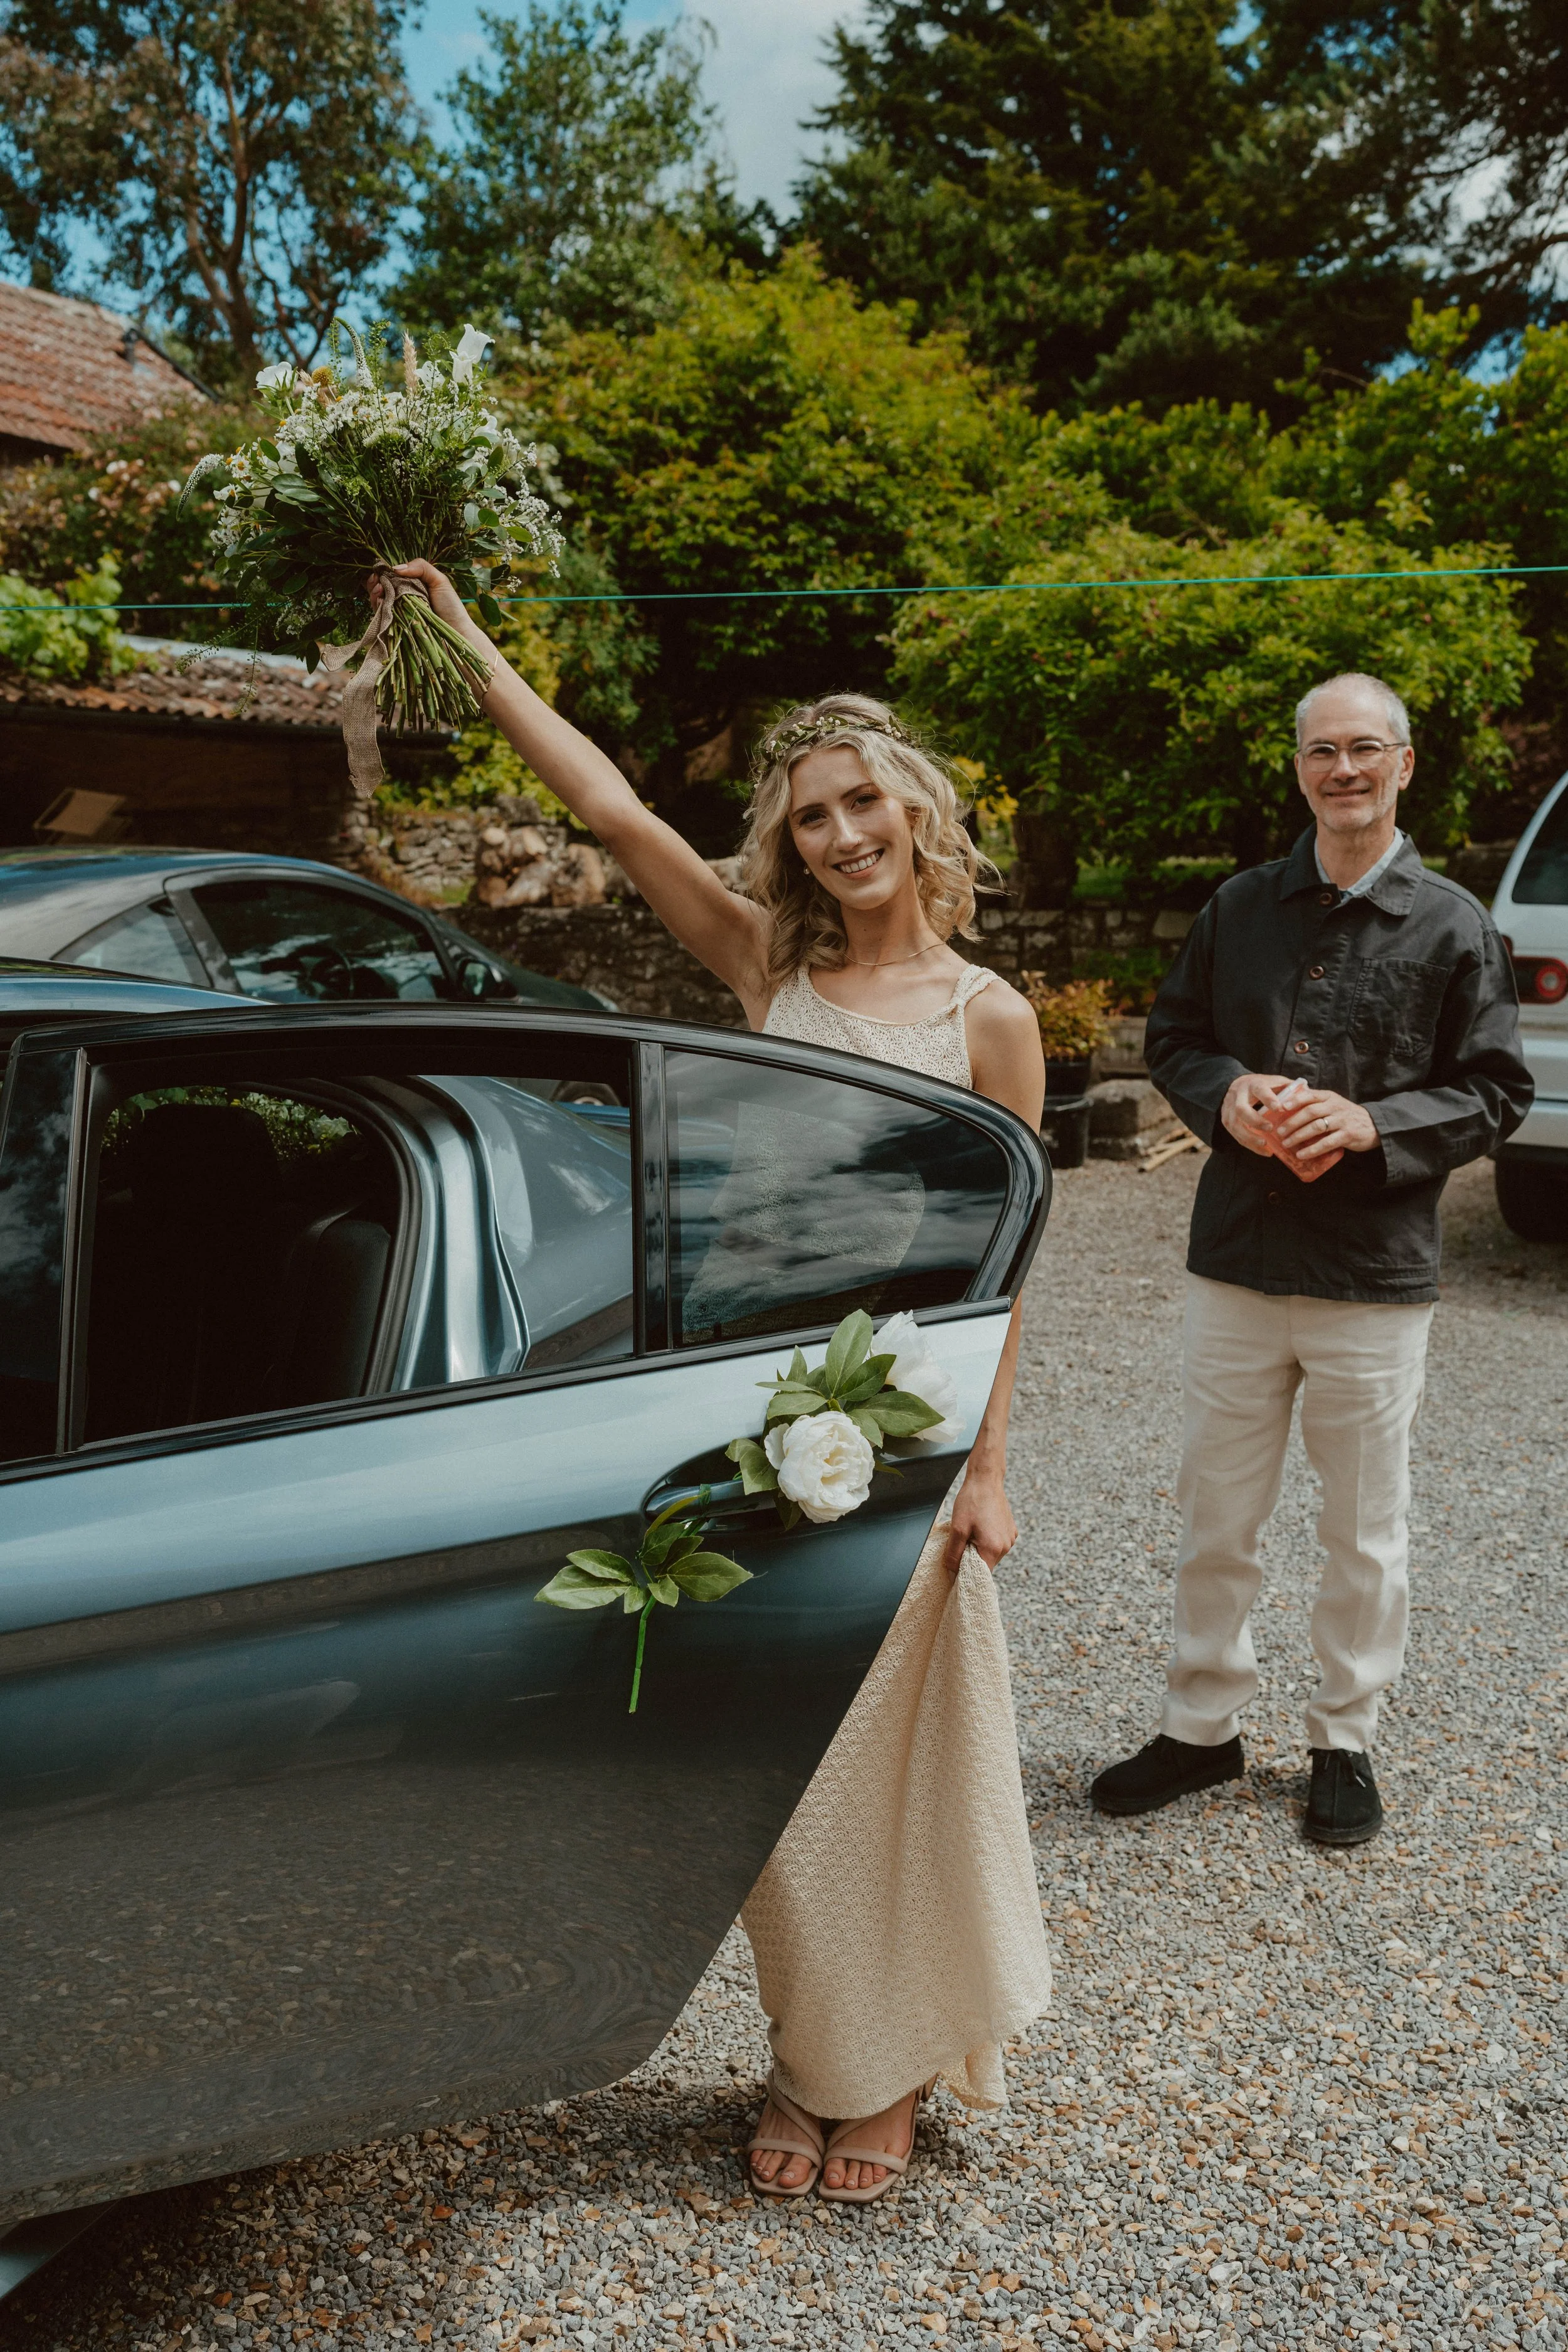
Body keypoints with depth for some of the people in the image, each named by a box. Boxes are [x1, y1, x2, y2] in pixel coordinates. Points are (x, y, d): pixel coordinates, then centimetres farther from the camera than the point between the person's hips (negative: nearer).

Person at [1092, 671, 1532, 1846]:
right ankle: (1204, 1725, 29)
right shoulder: (1240, 907, 7)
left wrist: (1372, 1125, -17)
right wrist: (1227, 1097, -9)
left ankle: (1347, 1739, 29)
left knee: (1366, 1531, 10)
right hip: (1238, 1263, 2)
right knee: (1216, 1516, 12)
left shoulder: (1455, 925, -2)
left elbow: (1499, 1090, -1)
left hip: (1377, 1276, -2)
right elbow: (1173, 1036, 13)